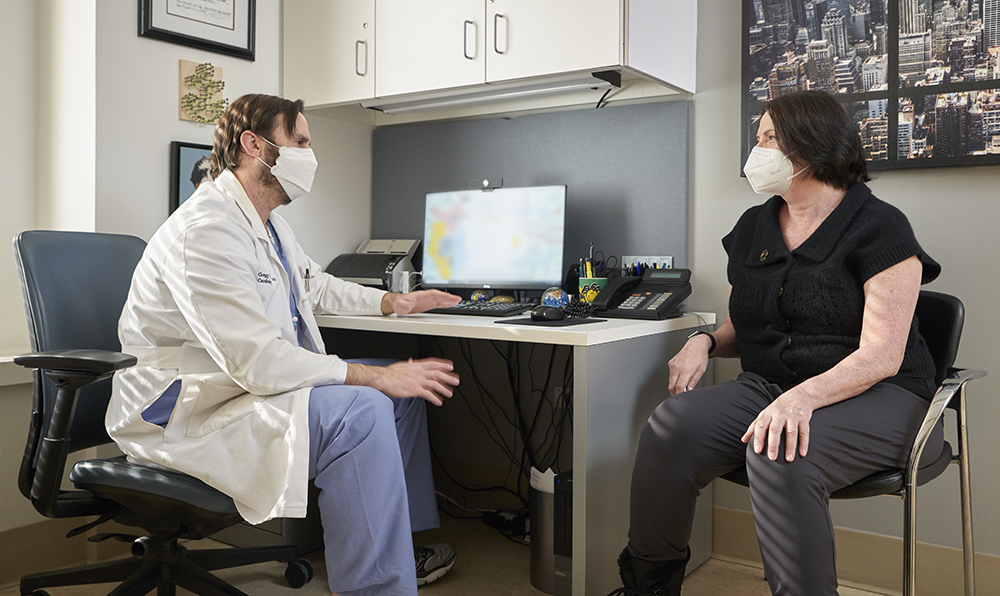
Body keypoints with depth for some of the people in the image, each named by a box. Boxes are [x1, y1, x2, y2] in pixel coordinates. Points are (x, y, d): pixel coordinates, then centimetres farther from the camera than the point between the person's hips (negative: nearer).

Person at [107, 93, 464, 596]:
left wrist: (392, 302, 20)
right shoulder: (207, 229, -23)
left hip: (249, 383, 11)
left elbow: (316, 287, 30)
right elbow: (257, 363, -30)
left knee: (405, 383, 9)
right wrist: (373, 376, -27)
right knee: (360, 409, -31)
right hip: (183, 410, -11)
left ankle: (401, 545, 19)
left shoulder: (268, 224, 11)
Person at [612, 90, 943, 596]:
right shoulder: (752, 227, 14)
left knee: (779, 454, -37)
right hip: (765, 385, 5)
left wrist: (803, 397, -31)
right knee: (671, 427, -24)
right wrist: (704, 342, -3)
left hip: (873, 397, -5)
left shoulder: (879, 227, -6)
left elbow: (881, 356, -14)